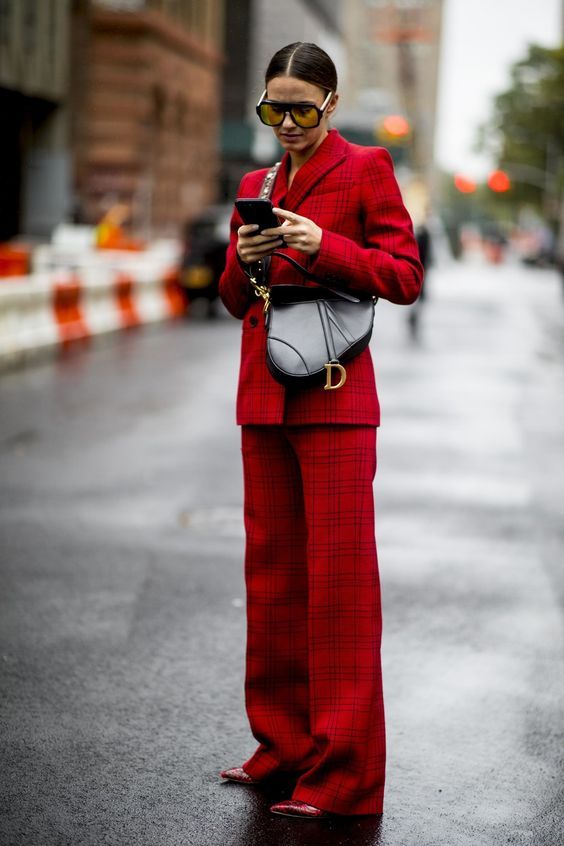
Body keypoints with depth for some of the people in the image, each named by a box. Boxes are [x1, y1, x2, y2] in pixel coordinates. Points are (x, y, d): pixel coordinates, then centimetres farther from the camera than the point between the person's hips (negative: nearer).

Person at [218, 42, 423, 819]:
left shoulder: (365, 169, 0)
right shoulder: (256, 185, 17)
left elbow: (405, 275, -5)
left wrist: (324, 247, -17)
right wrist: (243, 261, -3)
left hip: (333, 399, -6)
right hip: (263, 397, 6)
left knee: (338, 578, -5)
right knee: (272, 572, 9)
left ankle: (343, 775, 1)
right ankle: (285, 746, 21)